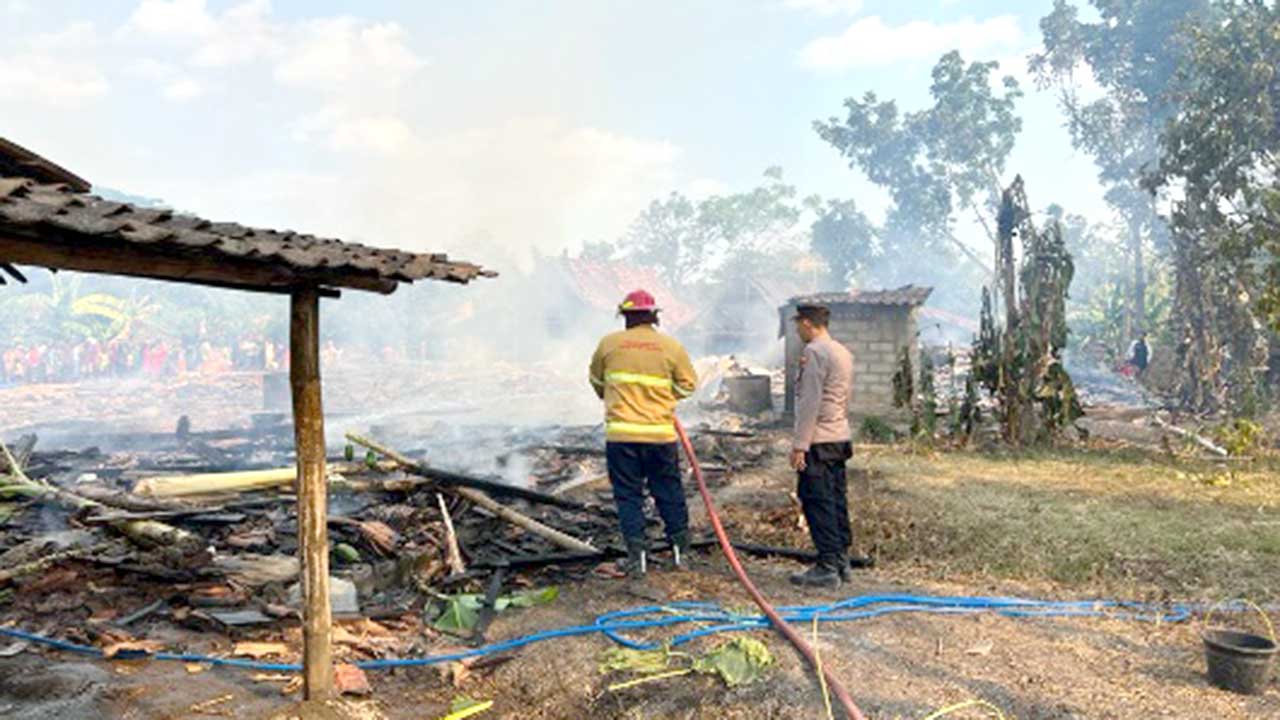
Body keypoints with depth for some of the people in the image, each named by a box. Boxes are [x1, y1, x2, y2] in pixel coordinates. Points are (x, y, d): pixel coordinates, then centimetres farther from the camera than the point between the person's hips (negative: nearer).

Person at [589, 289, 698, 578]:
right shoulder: (672, 346, 0)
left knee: (628, 494, 7)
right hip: (661, 433, 1)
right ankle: (680, 549, 25)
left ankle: (637, 554, 5)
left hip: (621, 433, -1)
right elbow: (688, 385, 7)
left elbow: (596, 379, 16)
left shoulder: (610, 343, 1)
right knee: (669, 492, 15)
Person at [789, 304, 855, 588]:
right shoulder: (843, 353, 16)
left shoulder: (815, 351, -13)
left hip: (819, 440, -9)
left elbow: (810, 402, -18)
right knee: (836, 501, 13)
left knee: (817, 503, -5)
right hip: (840, 437, 9)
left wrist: (799, 445, -17)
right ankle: (840, 561, 19)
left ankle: (827, 567, -3)